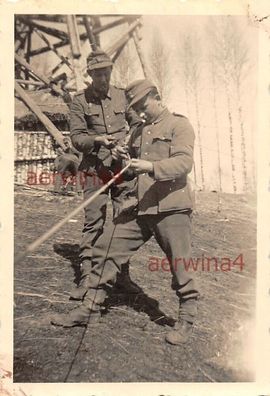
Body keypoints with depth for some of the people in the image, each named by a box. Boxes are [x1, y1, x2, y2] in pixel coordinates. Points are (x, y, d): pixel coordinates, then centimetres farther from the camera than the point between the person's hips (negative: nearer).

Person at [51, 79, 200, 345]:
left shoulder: (179, 125, -1)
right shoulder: (138, 132, 20)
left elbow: (184, 162, -15)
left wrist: (151, 167, -29)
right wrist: (124, 160, 4)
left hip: (171, 208, -6)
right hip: (139, 206, 7)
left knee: (180, 267, 0)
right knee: (104, 250, 4)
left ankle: (186, 320, 22)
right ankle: (90, 308, 17)